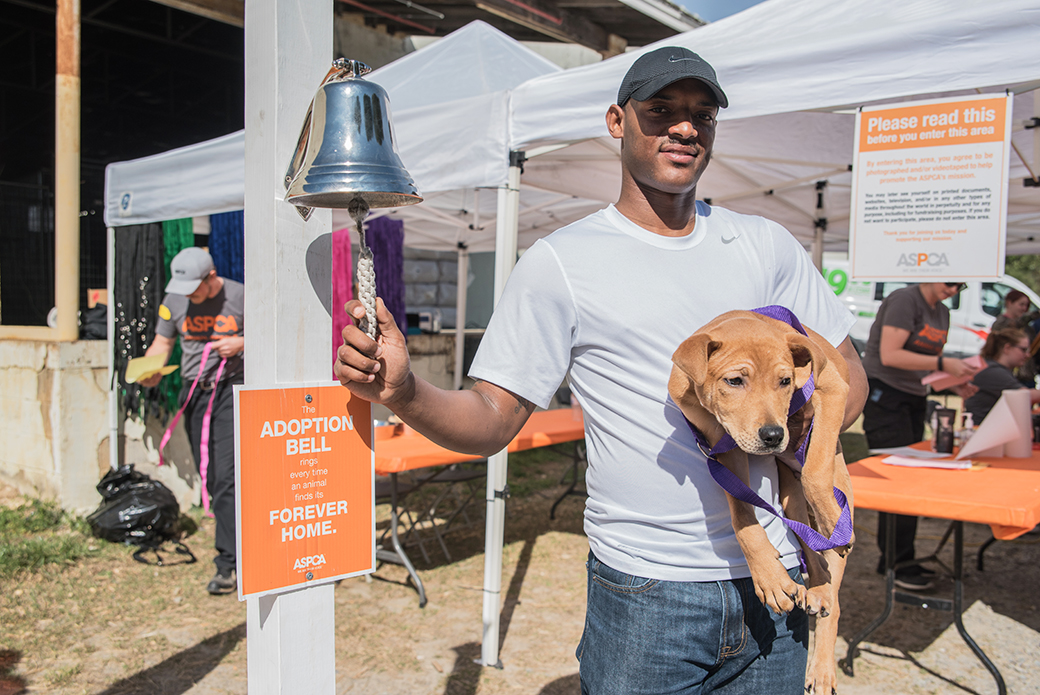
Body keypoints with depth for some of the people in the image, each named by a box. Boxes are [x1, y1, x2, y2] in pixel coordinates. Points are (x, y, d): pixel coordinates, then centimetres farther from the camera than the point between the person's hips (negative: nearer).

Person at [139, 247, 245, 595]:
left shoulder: (240, 296, -6)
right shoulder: (174, 300, 6)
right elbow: (162, 342, 13)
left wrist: (241, 343, -16)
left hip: (233, 390, -5)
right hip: (194, 392, 5)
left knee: (227, 476, -13)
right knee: (210, 481, 8)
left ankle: (228, 562, -9)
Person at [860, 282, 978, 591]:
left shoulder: (942, 312, 14)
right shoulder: (904, 300, -13)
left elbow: (929, 361, 18)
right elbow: (889, 355, -22)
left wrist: (955, 383, 0)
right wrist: (943, 363, -24)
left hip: (914, 400, 9)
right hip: (884, 395, -9)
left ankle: (894, 558, 19)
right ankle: (898, 564, -1)